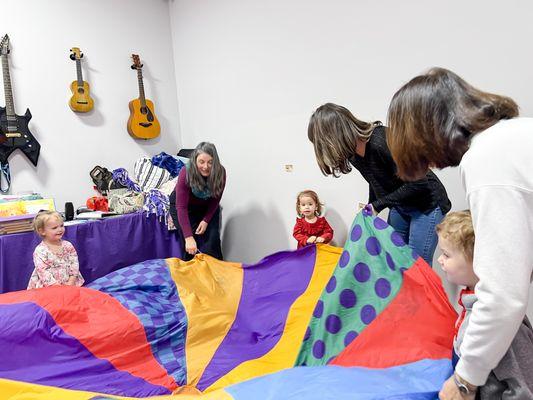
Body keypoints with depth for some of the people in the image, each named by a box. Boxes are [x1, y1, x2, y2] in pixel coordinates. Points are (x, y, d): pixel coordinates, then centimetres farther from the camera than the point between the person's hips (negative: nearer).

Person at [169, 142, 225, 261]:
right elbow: (181, 207, -36)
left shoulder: (220, 172, -26)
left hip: (206, 207, 3)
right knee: (189, 246, -14)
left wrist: (206, 220, -18)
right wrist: (189, 237, -44)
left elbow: (215, 200, -10)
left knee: (212, 239, -8)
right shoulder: (186, 173, -34)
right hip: (182, 204, -2)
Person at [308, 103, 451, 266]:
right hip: (399, 205, 8)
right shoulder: (352, 153, -6)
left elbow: (418, 184, -27)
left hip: (427, 204, -7)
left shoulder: (381, 143, -32)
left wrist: (378, 205, -22)